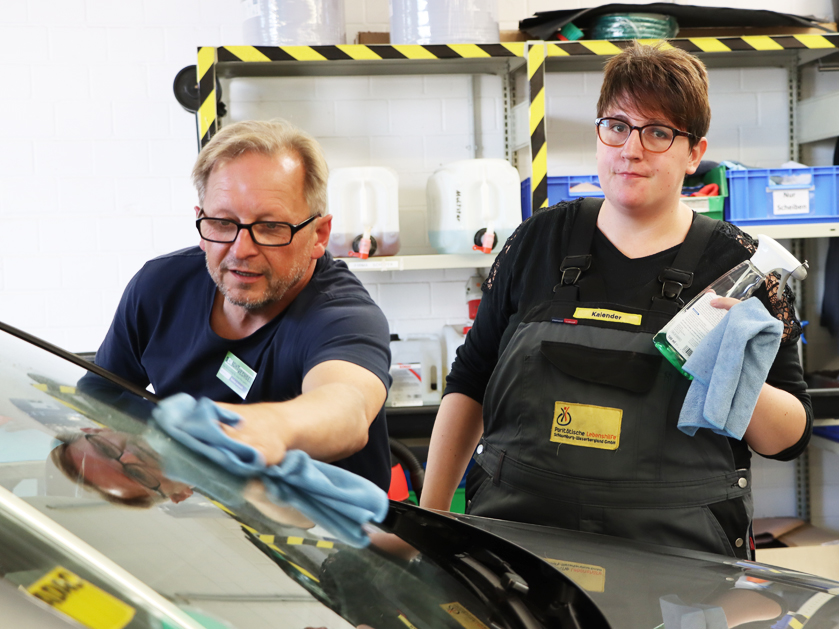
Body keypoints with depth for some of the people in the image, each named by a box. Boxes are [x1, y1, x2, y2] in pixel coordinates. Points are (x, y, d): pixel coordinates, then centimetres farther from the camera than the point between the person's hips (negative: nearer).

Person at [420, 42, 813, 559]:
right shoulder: (540, 240, 8)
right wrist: (429, 514, 12)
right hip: (513, 532, 1)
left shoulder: (737, 263, 3)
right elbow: (470, 381, 15)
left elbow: (790, 438, 6)